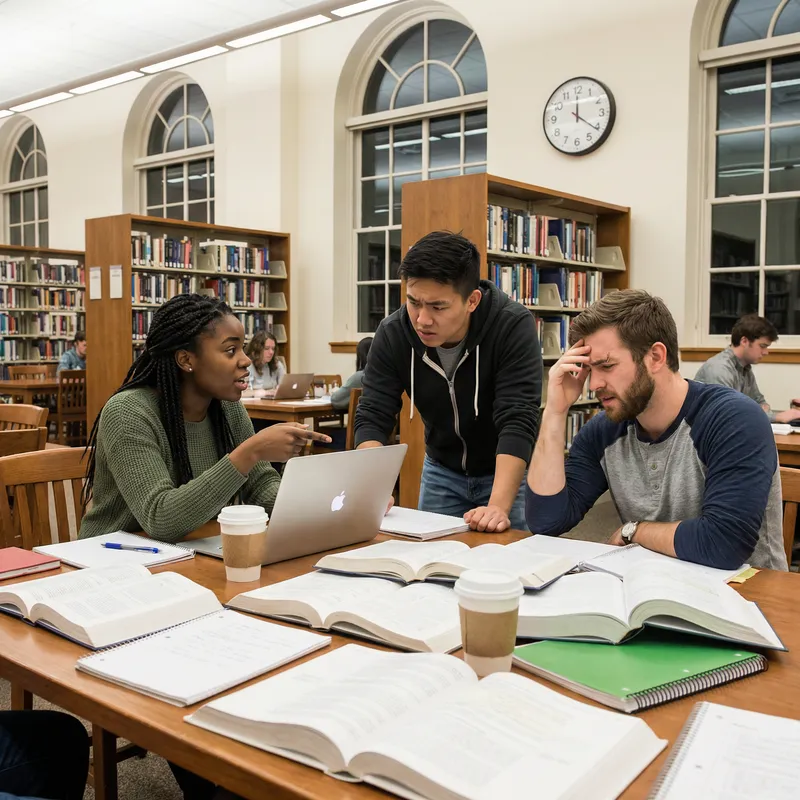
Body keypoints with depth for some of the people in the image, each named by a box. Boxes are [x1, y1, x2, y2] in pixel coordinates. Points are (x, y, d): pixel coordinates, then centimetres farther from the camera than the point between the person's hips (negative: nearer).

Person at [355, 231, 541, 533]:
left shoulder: (514, 326, -28)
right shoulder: (392, 333, -18)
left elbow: (518, 422, -33)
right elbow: (372, 417, -18)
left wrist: (498, 506, -45)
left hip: (508, 472, -3)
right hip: (441, 470, 3)